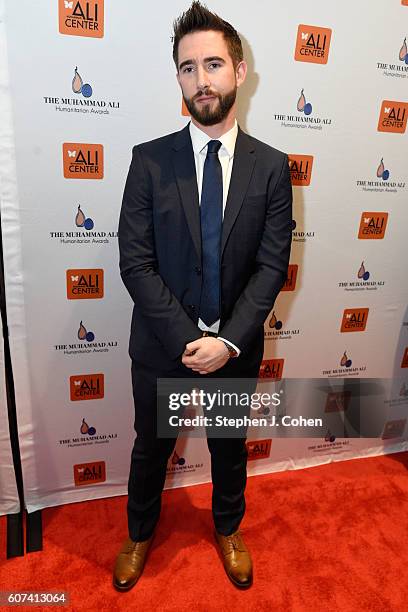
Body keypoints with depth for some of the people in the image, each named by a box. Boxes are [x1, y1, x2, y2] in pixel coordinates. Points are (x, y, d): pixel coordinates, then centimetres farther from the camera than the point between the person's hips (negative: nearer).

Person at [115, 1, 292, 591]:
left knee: (230, 447, 23)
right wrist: (187, 338, -18)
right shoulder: (150, 160, -7)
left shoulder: (271, 166, -4)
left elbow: (273, 265, -8)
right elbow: (135, 262, -11)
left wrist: (228, 339, -18)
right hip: (162, 343, 0)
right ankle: (140, 535, 50)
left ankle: (228, 529, 54)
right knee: (151, 448, 20)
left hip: (237, 345, 1)